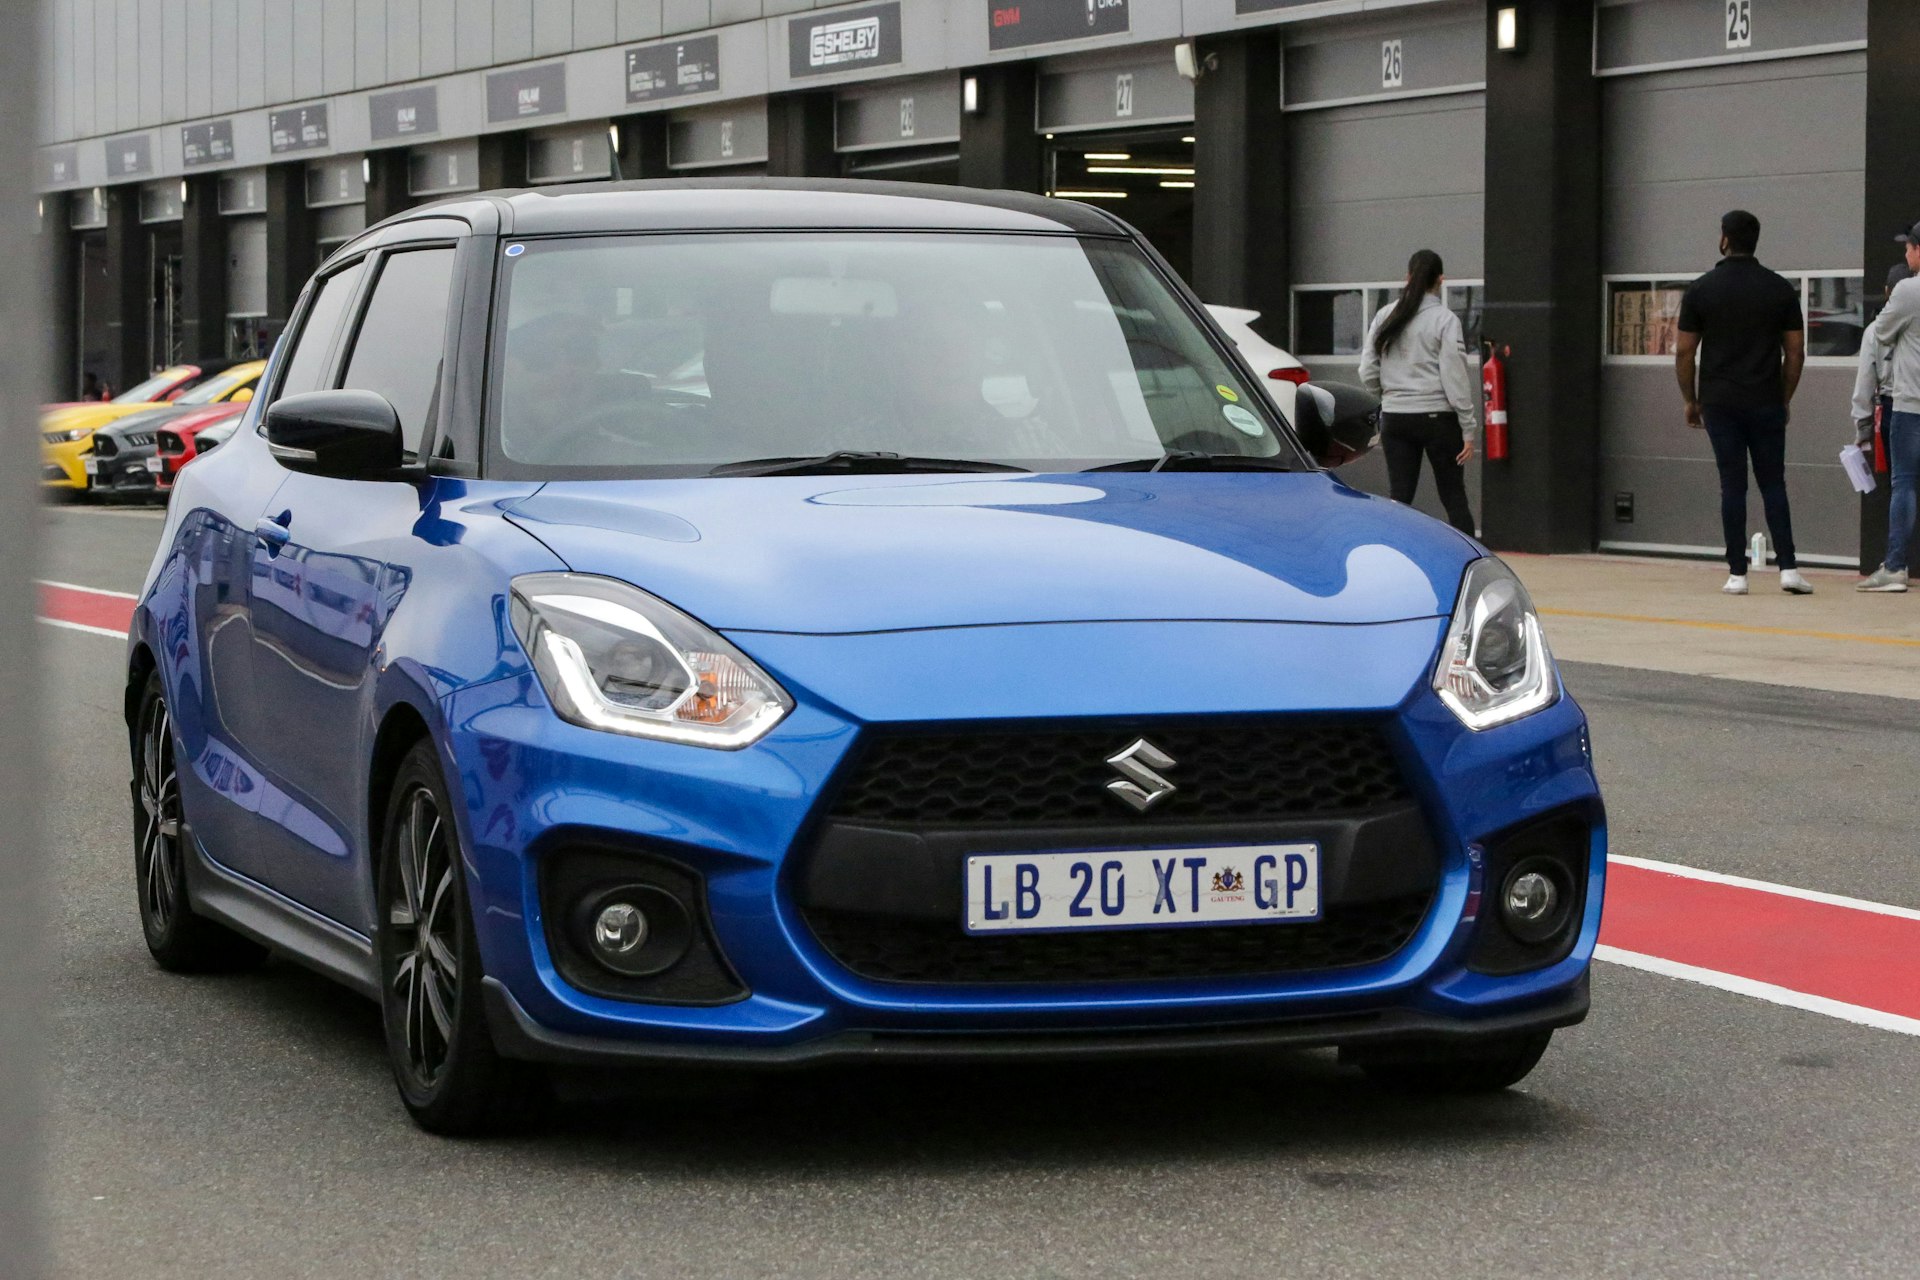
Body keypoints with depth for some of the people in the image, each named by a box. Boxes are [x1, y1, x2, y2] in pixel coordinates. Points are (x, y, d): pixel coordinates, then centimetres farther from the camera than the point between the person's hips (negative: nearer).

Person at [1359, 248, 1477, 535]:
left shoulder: (1385, 318, 4)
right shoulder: (1445, 320, -8)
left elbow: (1368, 372, 4)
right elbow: (1455, 377, -10)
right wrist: (1468, 428, -6)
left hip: (1395, 418, 3)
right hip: (1437, 417, -3)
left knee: (1399, 499, 6)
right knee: (1454, 498, 4)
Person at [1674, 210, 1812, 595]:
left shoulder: (1701, 290, -2)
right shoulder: (1781, 289, 1)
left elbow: (1685, 353, 0)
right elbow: (1795, 351, 2)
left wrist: (1690, 400, 12)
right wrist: (1785, 398, 14)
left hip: (1720, 403, 0)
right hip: (1766, 402, 1)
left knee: (1732, 485, 3)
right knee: (1773, 484, 6)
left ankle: (1737, 574, 1)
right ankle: (1788, 567, -4)